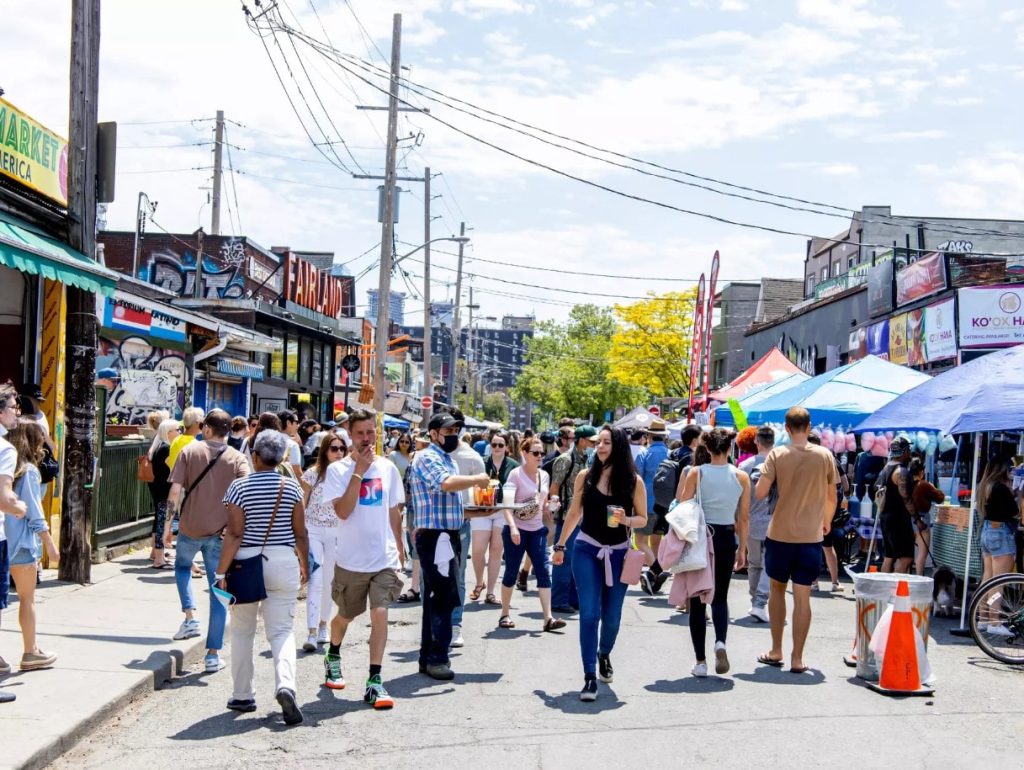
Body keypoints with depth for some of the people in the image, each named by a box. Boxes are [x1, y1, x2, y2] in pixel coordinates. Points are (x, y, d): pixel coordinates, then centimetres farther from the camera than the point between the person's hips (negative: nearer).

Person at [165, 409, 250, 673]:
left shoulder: (189, 451, -2)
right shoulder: (238, 459, -1)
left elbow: (175, 490, -7)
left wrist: (168, 523, 1)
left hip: (190, 528, 0)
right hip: (220, 532, 0)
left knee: (182, 566, 30)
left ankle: (190, 617, 11)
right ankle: (213, 654, 6)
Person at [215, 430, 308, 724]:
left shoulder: (240, 486, -7)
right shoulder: (291, 487, 0)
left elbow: (234, 533, -12)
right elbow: (300, 532, 3)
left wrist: (221, 572, -9)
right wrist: (304, 564, 17)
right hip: (283, 562, 2)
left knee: (242, 631, 13)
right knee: (281, 631, 3)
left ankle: (243, 695, 20)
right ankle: (286, 685, -20)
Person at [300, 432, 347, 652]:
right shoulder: (313, 473, -5)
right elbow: (301, 504, -1)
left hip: (336, 532, 3)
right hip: (313, 530, -3)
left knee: (329, 582, 11)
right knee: (315, 581, -10)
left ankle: (323, 626, 28)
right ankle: (312, 633, -13)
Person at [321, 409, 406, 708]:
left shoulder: (387, 467, 4)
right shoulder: (338, 469, -7)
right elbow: (343, 511, -20)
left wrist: (399, 545, 19)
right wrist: (359, 470, -20)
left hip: (384, 558, 1)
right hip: (351, 559, -1)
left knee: (380, 613, -12)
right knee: (345, 616, 16)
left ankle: (374, 681, -8)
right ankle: (333, 657, 46)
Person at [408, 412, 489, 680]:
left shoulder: (448, 460, 19)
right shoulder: (427, 458, -10)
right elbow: (446, 483, -28)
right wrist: (477, 480, -13)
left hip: (448, 535, 10)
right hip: (434, 536, -10)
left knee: (436, 598, 12)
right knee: (444, 597, -9)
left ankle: (428, 658, 18)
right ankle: (437, 659, -4)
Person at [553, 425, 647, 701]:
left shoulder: (633, 481, -3)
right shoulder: (586, 477, 1)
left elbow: (642, 518, 4)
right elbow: (575, 514, 11)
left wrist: (625, 520, -18)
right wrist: (560, 545, 14)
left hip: (618, 553, 0)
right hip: (587, 550, 0)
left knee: (611, 616, 9)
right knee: (589, 614, -9)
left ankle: (604, 655, 40)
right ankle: (590, 677, -8)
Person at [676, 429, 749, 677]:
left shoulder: (696, 473, -6)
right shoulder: (741, 477, -1)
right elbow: (743, 517, 2)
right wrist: (742, 549, 10)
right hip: (726, 538, 1)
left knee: (697, 600, 8)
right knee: (720, 597, 17)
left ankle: (700, 661, 7)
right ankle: (720, 642, -11)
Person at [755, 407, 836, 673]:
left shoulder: (777, 455, -7)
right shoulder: (825, 456, -2)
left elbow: (760, 493, -11)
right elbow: (831, 496, 7)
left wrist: (764, 474, 10)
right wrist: (826, 522, 25)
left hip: (780, 534, 0)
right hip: (811, 536, 0)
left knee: (777, 589, 17)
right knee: (802, 596, 2)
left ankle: (776, 651, 20)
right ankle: (797, 659, 4)